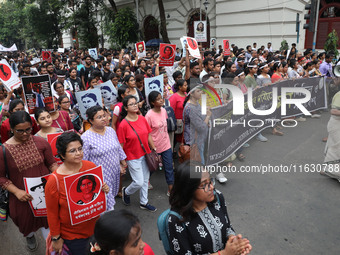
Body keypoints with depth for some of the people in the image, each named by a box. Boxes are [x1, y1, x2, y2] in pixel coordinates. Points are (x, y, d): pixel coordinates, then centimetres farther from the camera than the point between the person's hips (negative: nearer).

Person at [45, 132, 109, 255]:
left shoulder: (91, 166, -11)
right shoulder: (54, 181, -23)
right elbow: (52, 213, -12)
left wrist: (104, 189, -14)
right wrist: (56, 238, -5)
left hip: (94, 226, 4)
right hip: (72, 235, -4)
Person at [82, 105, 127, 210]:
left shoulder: (111, 130, 2)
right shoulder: (86, 138, -16)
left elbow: (119, 148, 13)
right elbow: (83, 161, -12)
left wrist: (122, 164, 16)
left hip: (114, 173, 6)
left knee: (111, 196, 19)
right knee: (107, 200, -3)